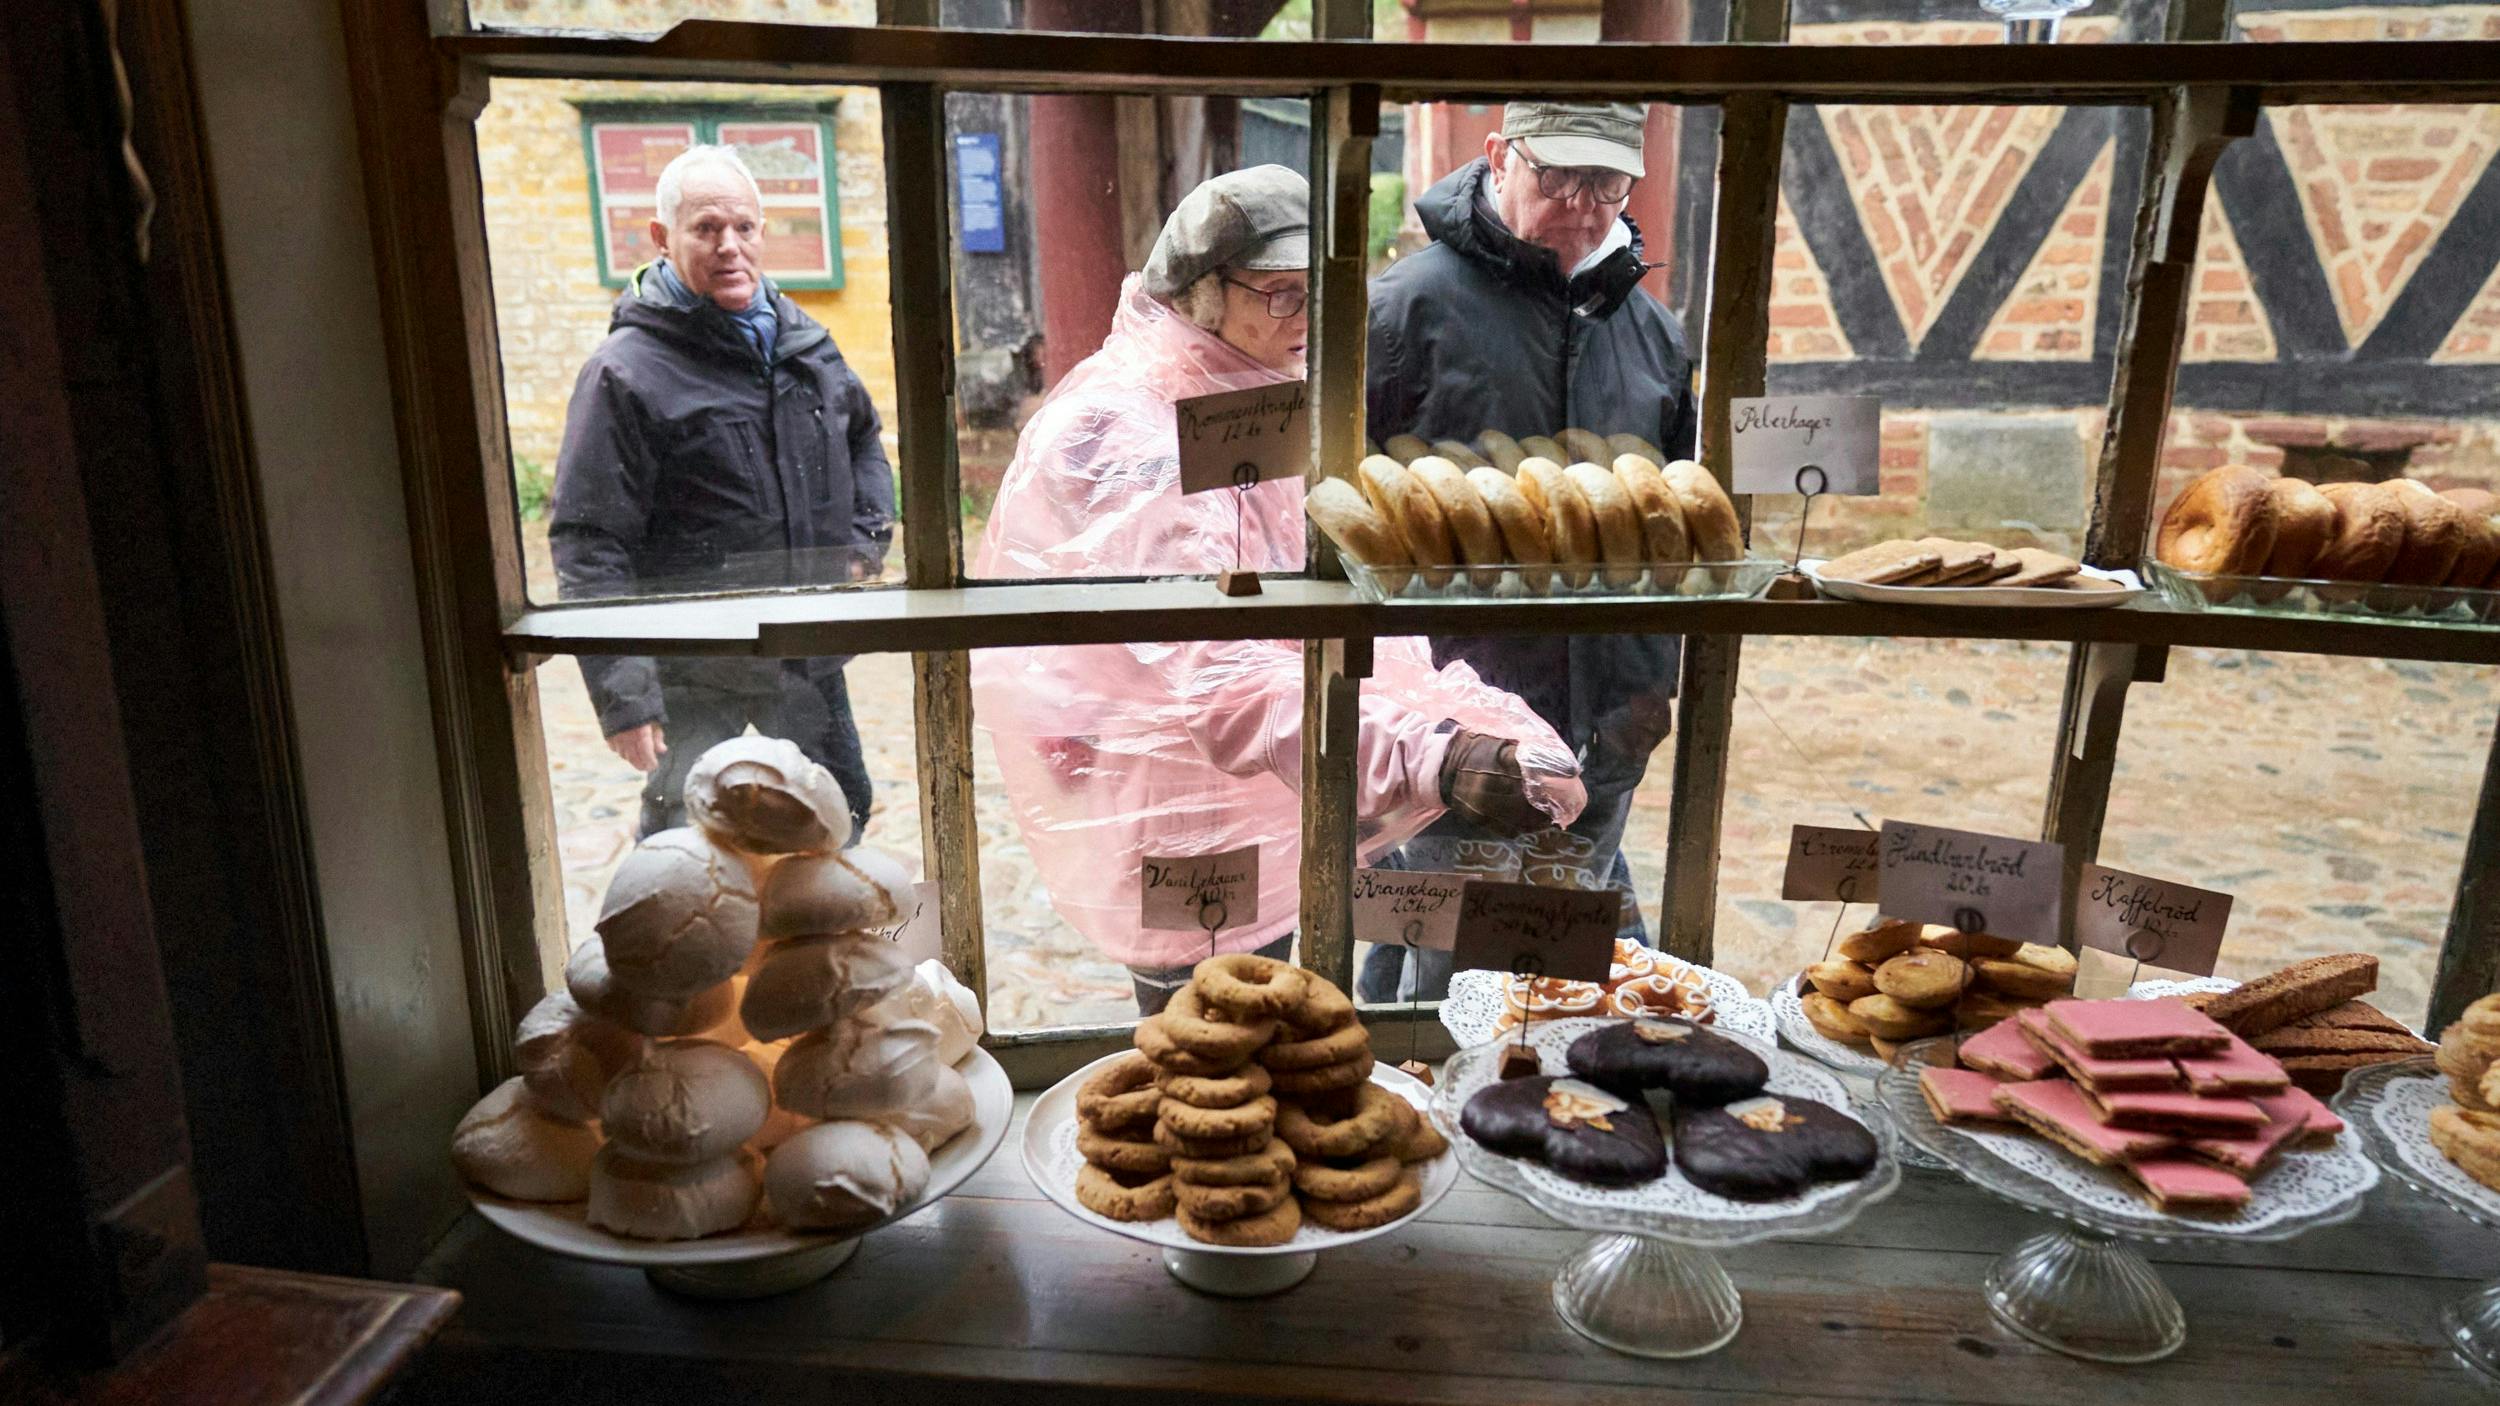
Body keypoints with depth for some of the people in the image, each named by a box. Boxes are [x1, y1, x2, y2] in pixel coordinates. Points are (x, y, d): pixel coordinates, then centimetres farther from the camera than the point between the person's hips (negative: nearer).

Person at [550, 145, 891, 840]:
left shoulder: (802, 339, 6)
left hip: (809, 654, 6)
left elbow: (863, 437, 26)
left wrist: (867, 537, 9)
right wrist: (623, 694, -21)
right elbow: (588, 548, -16)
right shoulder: (627, 371, -14)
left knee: (842, 813, 21)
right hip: (693, 674, -6)